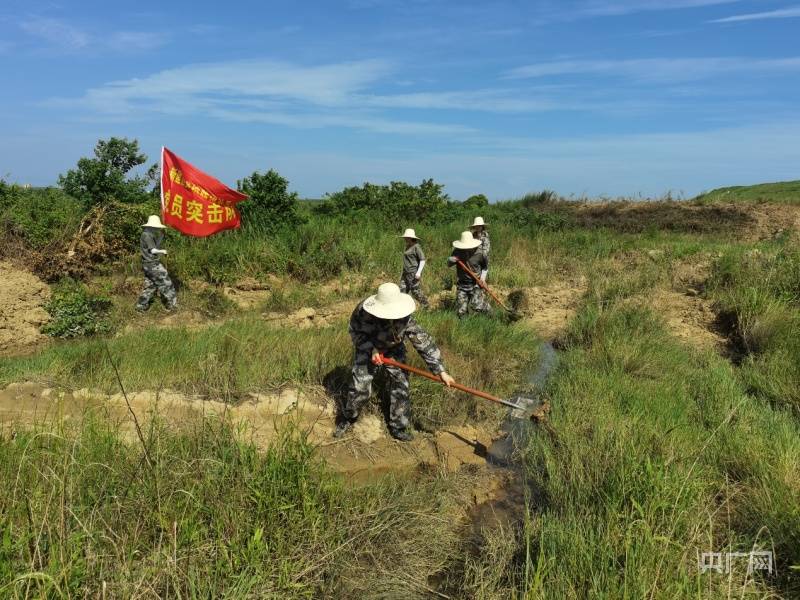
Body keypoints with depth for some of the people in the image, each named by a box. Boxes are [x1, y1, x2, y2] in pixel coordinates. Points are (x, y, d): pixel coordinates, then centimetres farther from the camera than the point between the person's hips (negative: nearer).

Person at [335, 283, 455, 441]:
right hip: (367, 349, -1)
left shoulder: (405, 319, -32)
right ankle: (347, 418, 23)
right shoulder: (363, 312, -35)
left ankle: (398, 428, 18)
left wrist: (441, 371, -32)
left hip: (394, 351, 2)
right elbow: (355, 332, -15)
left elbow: (425, 343, -29)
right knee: (359, 387, -7)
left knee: (400, 385, -1)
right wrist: (372, 350, -29)